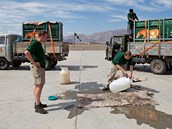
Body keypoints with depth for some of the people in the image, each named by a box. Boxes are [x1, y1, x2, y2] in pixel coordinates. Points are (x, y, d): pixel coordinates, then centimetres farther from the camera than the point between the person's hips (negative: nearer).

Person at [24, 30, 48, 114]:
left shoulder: (38, 44, 16)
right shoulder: (34, 43, -15)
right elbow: (26, 52, -29)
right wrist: (34, 63, -24)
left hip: (40, 67, 10)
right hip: (37, 67, -10)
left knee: (38, 85, 15)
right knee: (39, 86, -11)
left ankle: (37, 103, 26)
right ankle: (37, 107, -7)